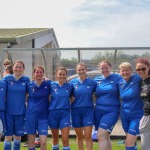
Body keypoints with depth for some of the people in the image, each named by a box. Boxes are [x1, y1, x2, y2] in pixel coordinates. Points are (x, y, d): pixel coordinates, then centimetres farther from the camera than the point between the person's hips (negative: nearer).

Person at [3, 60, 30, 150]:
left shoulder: (26, 80, 1)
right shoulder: (7, 79, -2)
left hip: (20, 112, 1)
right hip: (8, 112, -1)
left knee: (18, 135, 11)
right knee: (8, 135, 3)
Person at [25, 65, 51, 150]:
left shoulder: (48, 84, -1)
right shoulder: (29, 85, 2)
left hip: (43, 116, -1)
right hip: (31, 116, 1)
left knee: (43, 142, -7)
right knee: (31, 141, 8)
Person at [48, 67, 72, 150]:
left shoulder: (69, 86, 2)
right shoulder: (52, 85, 0)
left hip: (65, 113, 0)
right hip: (53, 113, 1)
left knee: (65, 139, -7)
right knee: (55, 137, 13)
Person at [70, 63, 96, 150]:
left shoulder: (92, 82, -2)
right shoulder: (73, 82, 2)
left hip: (88, 111, -1)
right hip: (76, 111, 2)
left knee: (88, 136, -4)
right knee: (79, 136, 10)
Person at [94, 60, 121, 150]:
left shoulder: (117, 78, -3)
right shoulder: (97, 80, 9)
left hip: (111, 111, -5)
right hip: (98, 111, 5)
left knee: (101, 136, -15)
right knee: (105, 137, 12)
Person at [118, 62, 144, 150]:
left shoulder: (137, 78, -13)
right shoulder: (120, 82, 4)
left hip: (137, 116, -6)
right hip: (125, 115, 6)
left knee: (129, 143, -7)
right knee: (131, 141, 19)